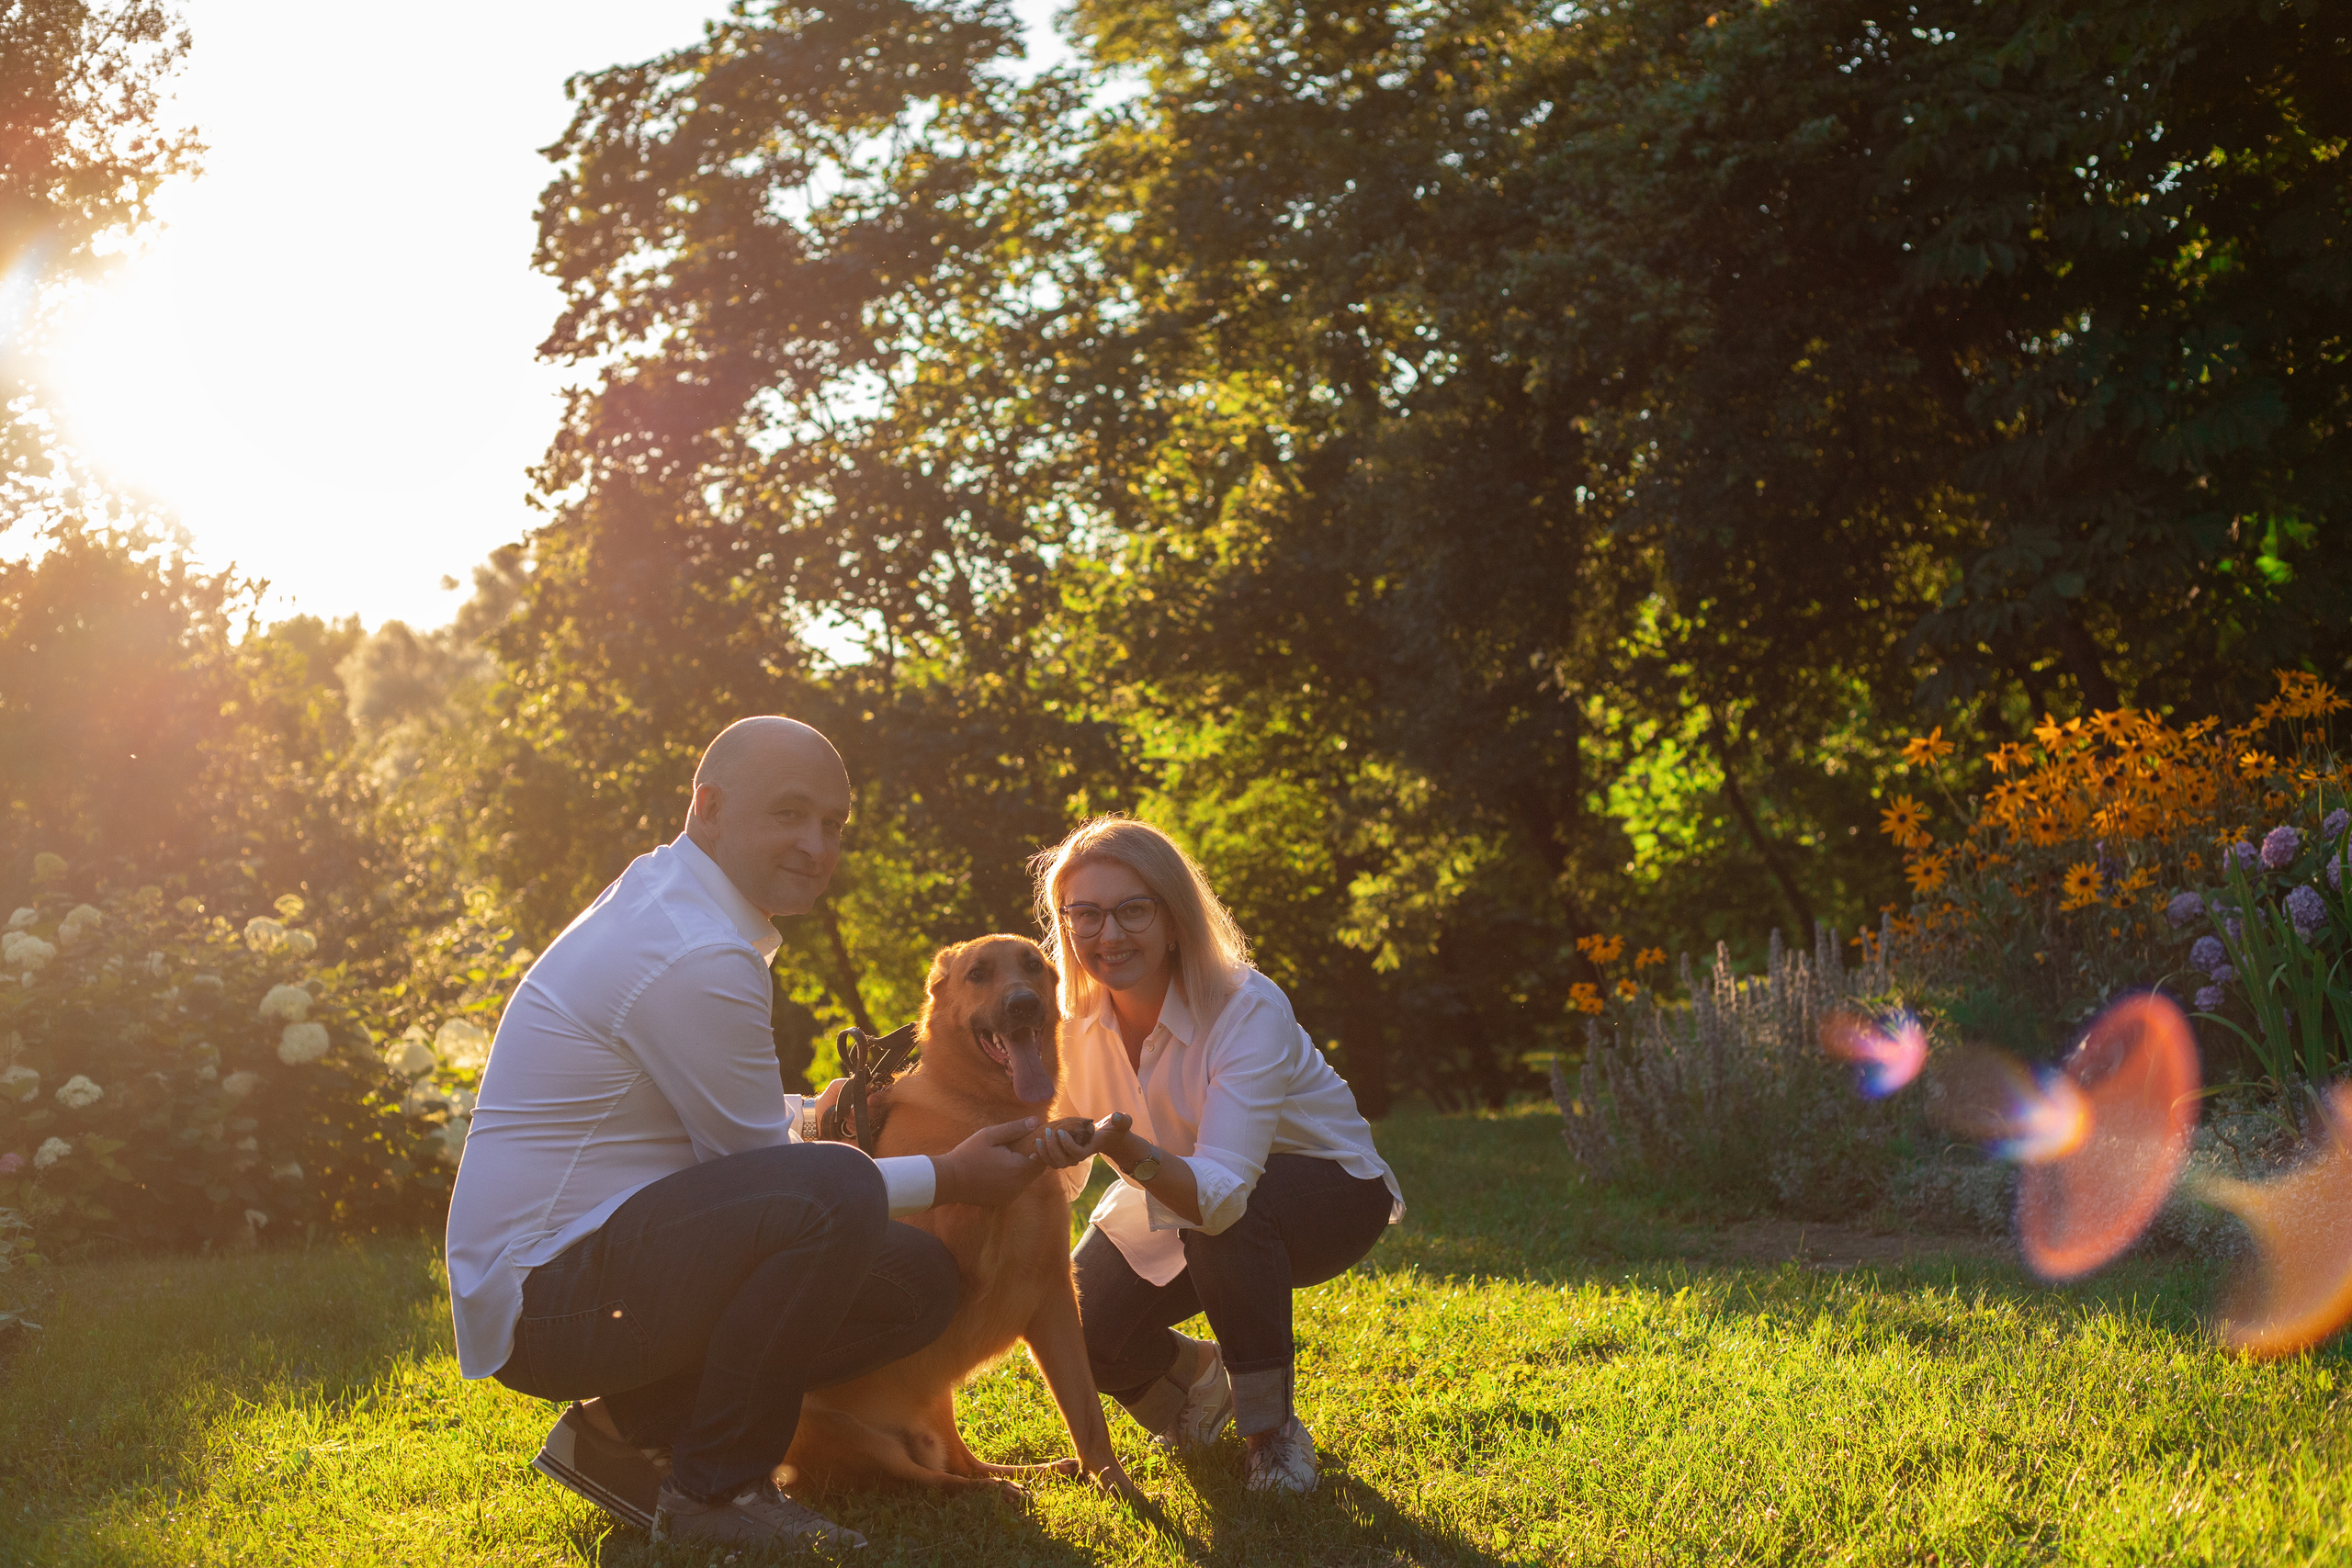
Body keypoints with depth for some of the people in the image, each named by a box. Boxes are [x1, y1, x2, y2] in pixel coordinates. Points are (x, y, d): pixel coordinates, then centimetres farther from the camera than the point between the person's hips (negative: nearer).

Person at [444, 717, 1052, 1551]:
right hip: (541, 1295, -10)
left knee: (917, 1280, 4)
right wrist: (946, 1178, -4)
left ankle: (629, 1426, 8)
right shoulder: (697, 957, -20)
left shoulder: (660, 895, 13)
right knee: (835, 1191, -31)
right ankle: (715, 1488, -14)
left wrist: (812, 1116, 13)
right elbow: (762, 1162, -12)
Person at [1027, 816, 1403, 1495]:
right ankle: (1197, 1375, 17)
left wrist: (1126, 1151, -60)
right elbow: (1059, 1179, -9)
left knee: (1227, 1215, -38)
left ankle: (1271, 1425, -16)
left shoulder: (1248, 1009, -31)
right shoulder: (1074, 1018, -14)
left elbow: (1222, 1195, -41)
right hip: (1181, 1203, 5)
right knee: (1078, 1326, -18)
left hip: (1329, 1195, -5)